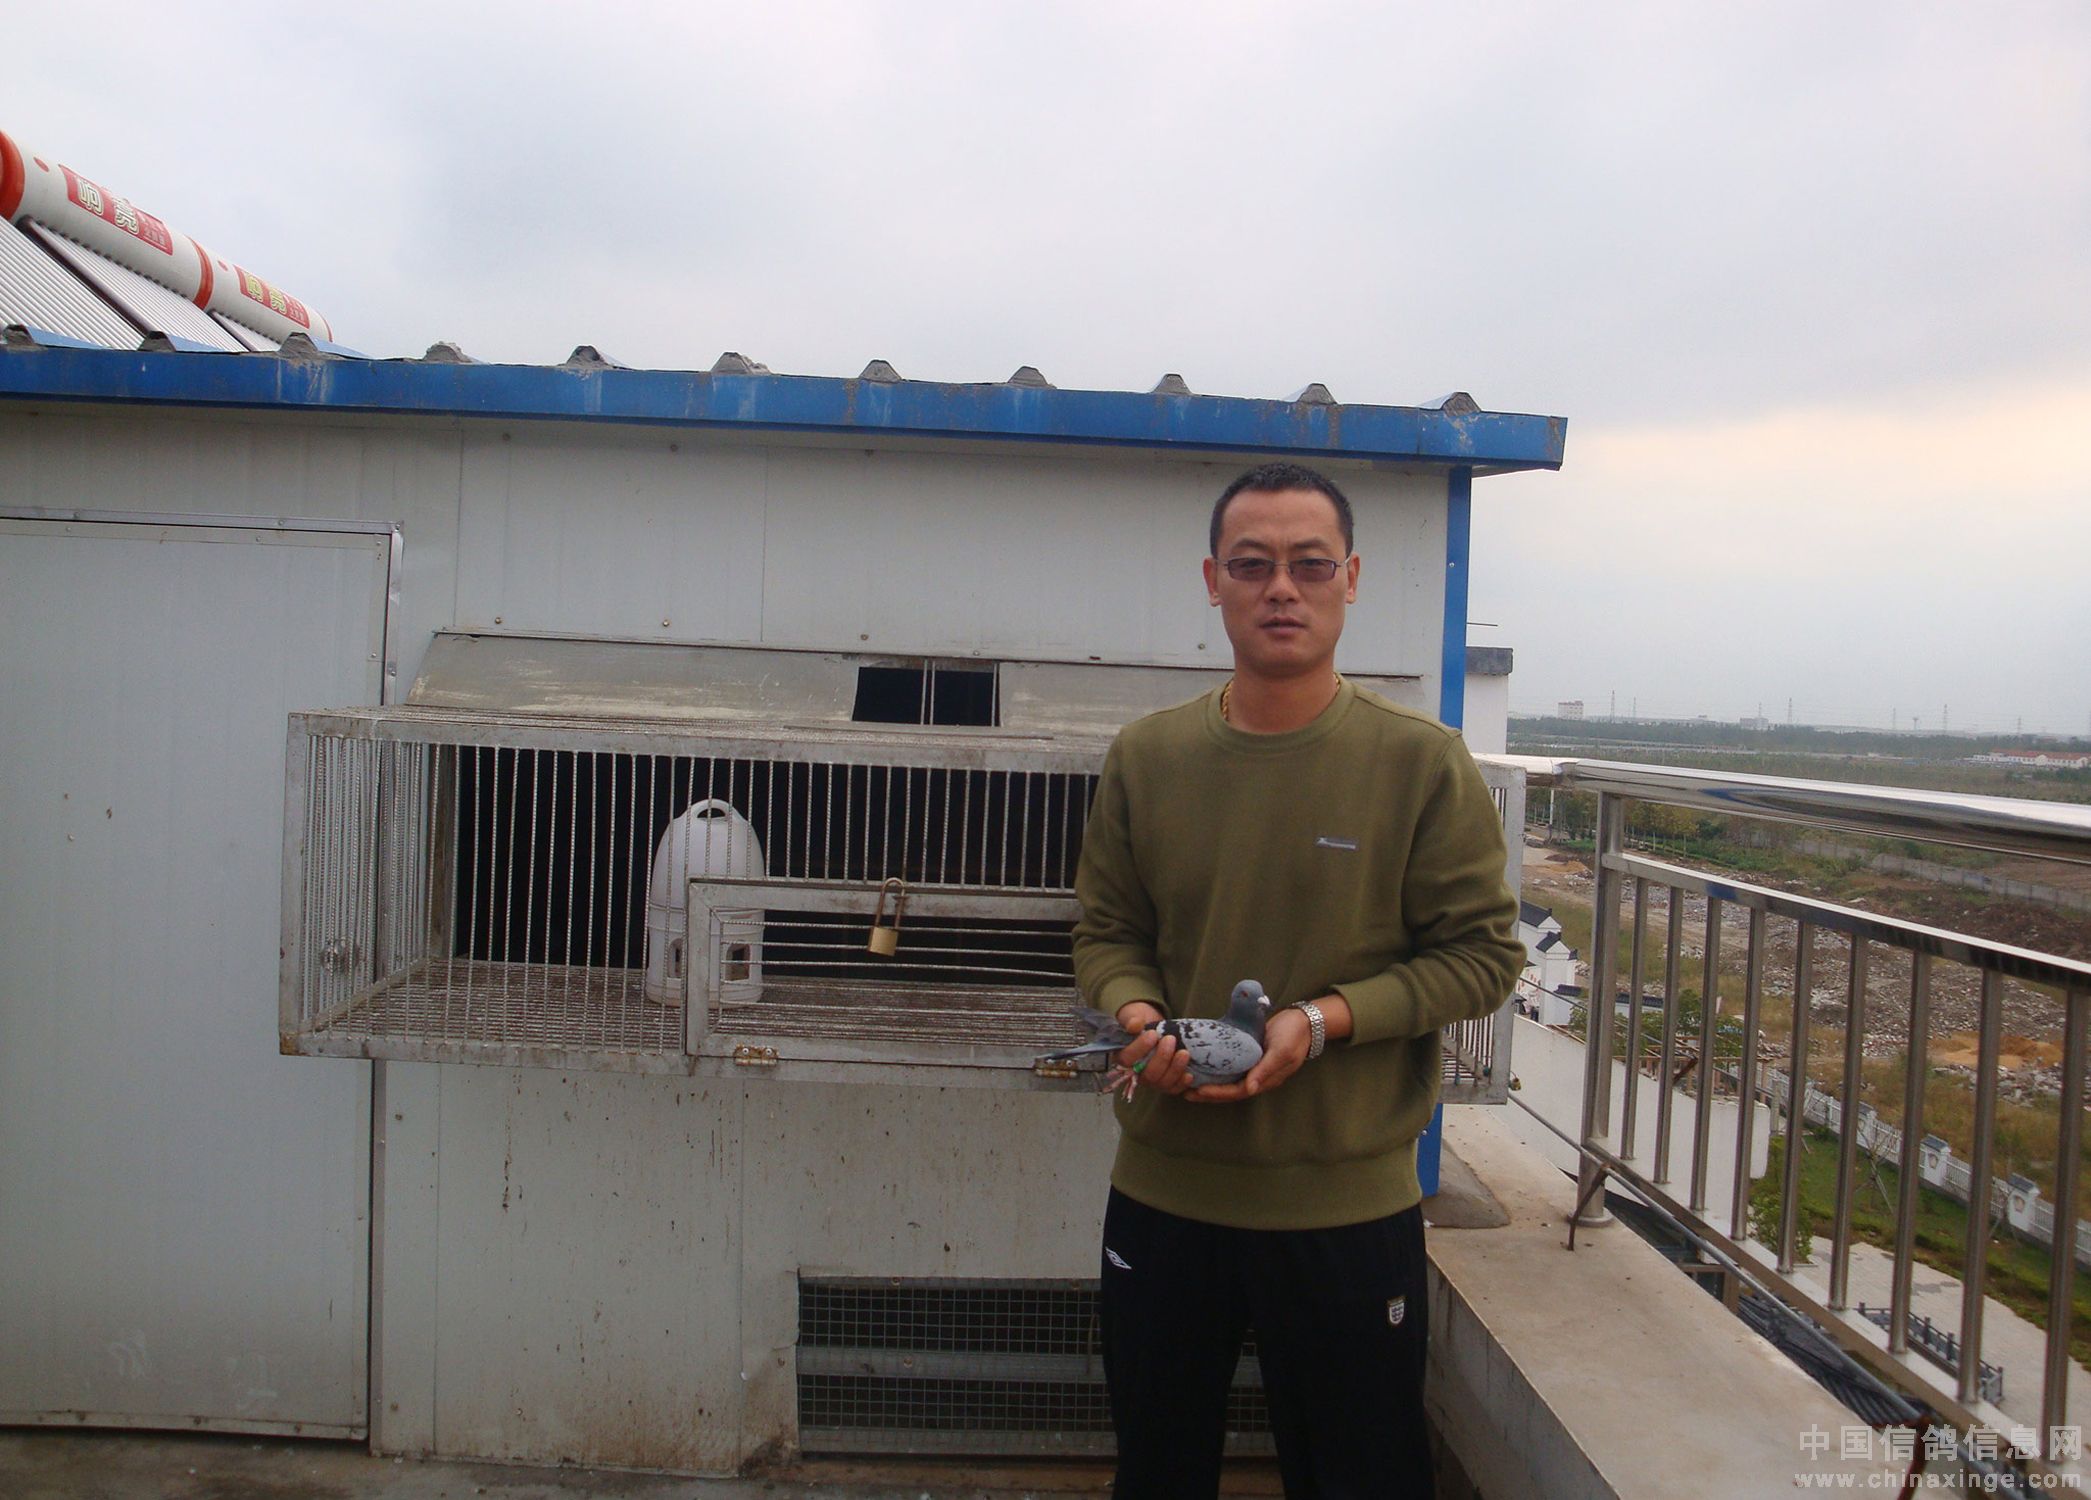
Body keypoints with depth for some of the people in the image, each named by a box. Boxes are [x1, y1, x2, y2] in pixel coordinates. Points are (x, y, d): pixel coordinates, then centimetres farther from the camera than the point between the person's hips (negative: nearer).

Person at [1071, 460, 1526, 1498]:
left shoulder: (1421, 764, -8)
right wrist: (1141, 1019, -13)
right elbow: (1106, 934, 8)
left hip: (1348, 1204, -2)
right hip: (1162, 1190, 3)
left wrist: (1324, 1021, -19)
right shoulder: (1145, 758, 1)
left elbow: (1484, 954, -6)